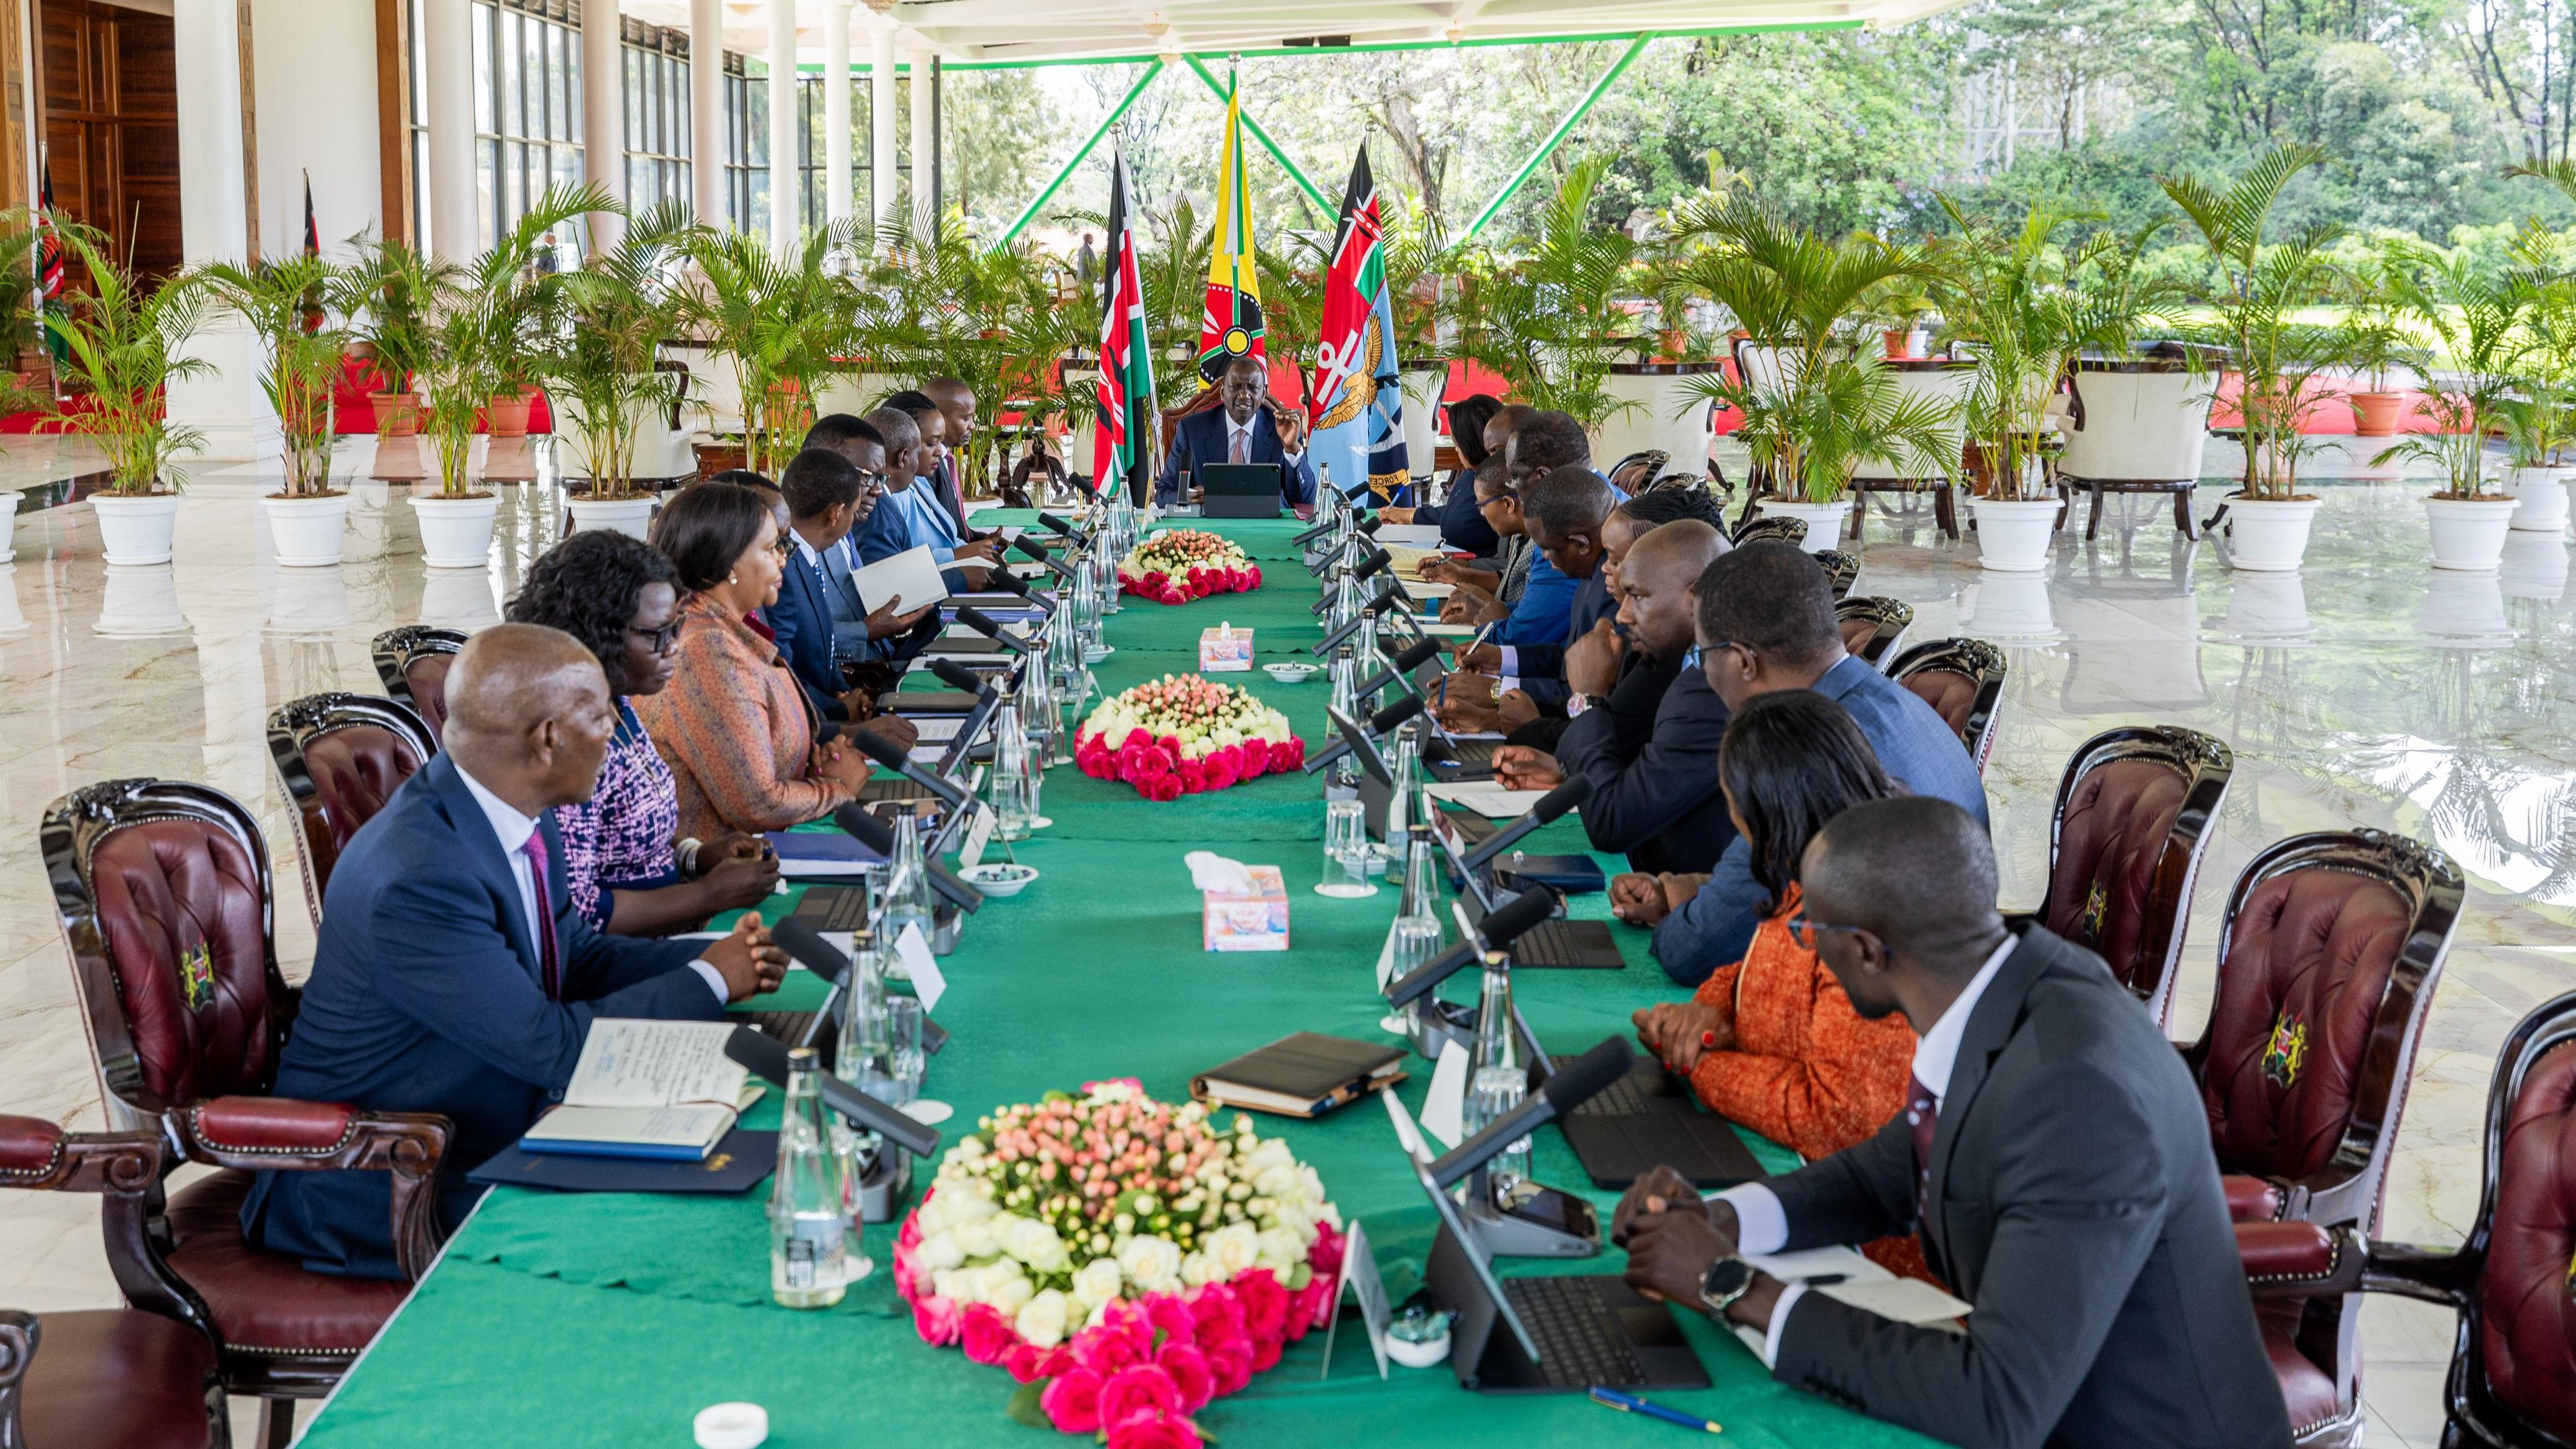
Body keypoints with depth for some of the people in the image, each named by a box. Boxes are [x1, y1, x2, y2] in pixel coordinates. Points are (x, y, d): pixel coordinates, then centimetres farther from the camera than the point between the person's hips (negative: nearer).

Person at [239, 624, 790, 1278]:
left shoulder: (516, 814, -2)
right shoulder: (418, 879, -29)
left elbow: (574, 955, 11)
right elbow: (550, 1046, -25)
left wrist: (721, 954, -4)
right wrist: (709, 980, -14)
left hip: (500, 1123, 9)